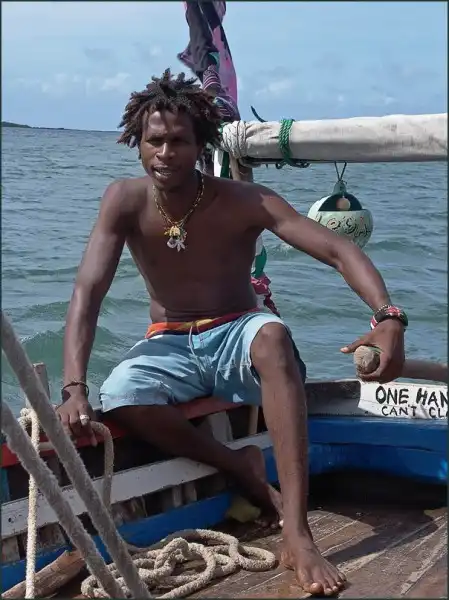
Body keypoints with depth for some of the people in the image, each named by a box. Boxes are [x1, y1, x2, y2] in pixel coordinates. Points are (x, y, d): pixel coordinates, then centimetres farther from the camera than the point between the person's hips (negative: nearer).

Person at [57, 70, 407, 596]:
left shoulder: (245, 202, -14)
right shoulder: (125, 201, -10)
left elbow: (338, 252, -21)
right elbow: (88, 291, -18)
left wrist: (388, 317, -40)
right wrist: (74, 388, -33)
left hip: (236, 337, -1)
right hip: (169, 346, 2)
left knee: (273, 334, -39)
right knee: (117, 399, -33)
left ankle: (297, 537, -45)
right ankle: (240, 468, -10)